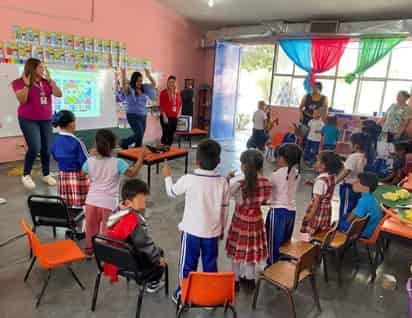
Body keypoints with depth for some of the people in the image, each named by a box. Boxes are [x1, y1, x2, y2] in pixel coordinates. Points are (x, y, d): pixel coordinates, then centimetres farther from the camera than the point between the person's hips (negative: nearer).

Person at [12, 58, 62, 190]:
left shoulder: (46, 82, 6)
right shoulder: (19, 82, -5)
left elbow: (58, 94, -4)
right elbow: (22, 100, -15)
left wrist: (50, 80, -9)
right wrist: (27, 84, -21)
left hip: (46, 120, 4)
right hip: (28, 120, -4)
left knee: (46, 148, 3)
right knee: (35, 148, -15)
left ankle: (46, 174, 20)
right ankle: (26, 175, 5)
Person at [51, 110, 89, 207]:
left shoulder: (55, 141, 1)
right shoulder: (77, 142, -18)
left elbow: (56, 158, 15)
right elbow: (86, 163, -16)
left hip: (63, 176, 6)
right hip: (78, 176, -6)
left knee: (65, 206, 11)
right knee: (79, 205, 1)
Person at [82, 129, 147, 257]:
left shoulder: (90, 161, -7)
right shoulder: (117, 163, -17)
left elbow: (83, 172, 12)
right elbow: (132, 174, -7)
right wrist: (140, 158, -2)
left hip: (92, 201, 4)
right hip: (109, 203, -4)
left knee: (91, 227, 23)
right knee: (107, 231, 12)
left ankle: (89, 250, 42)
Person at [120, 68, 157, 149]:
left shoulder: (144, 88, 7)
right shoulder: (129, 89, -9)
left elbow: (154, 83, 7)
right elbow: (124, 84, -29)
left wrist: (148, 75, -6)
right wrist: (123, 73, -41)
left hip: (143, 115, 6)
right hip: (133, 116, -6)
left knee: (140, 136, 6)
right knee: (139, 134, -15)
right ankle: (124, 143, 7)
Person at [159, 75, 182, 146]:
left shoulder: (177, 93, 9)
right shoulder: (164, 92, -6)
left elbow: (180, 104, 20)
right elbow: (161, 106, -10)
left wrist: (179, 113, 8)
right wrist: (164, 117, -15)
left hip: (175, 117, 5)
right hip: (166, 117, -5)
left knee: (172, 134, 10)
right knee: (165, 134, -7)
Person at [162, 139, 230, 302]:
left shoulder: (188, 179, -17)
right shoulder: (222, 182, -8)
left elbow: (172, 192, 2)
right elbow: (224, 208, 2)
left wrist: (167, 176, 20)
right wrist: (222, 229, 17)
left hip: (192, 230, -2)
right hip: (213, 231, 2)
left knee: (187, 264, 15)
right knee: (210, 265, 16)